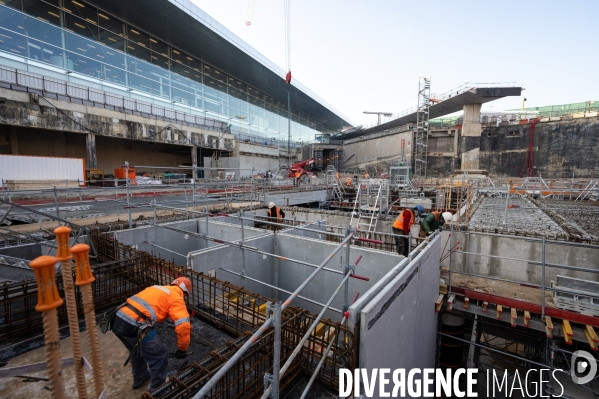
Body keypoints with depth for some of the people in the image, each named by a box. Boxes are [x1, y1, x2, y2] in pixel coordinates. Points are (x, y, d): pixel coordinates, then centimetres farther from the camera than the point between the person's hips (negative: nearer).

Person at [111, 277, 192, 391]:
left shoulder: (157, 288, 25)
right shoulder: (176, 298, 1)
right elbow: (183, 326, -11)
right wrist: (182, 349, 5)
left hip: (118, 320, 9)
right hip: (133, 325, -8)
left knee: (137, 348, 35)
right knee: (160, 354, 12)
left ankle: (140, 377, 54)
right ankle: (157, 388, 28)